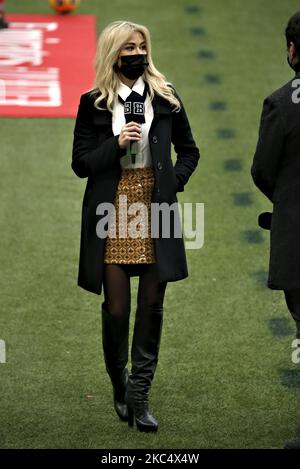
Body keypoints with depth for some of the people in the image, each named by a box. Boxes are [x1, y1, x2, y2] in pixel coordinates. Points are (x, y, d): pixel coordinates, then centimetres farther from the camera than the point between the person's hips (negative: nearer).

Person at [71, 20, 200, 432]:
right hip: (113, 215, -1)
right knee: (116, 308, -1)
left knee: (152, 305, 0)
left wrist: (174, 182, 0)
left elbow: (189, 150, 16)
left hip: (156, 210, 1)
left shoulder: (165, 96, 6)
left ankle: (139, 394, 9)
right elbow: (80, 163, 2)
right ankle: (119, 384, 23)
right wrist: (117, 144, -13)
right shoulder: (94, 103, 2)